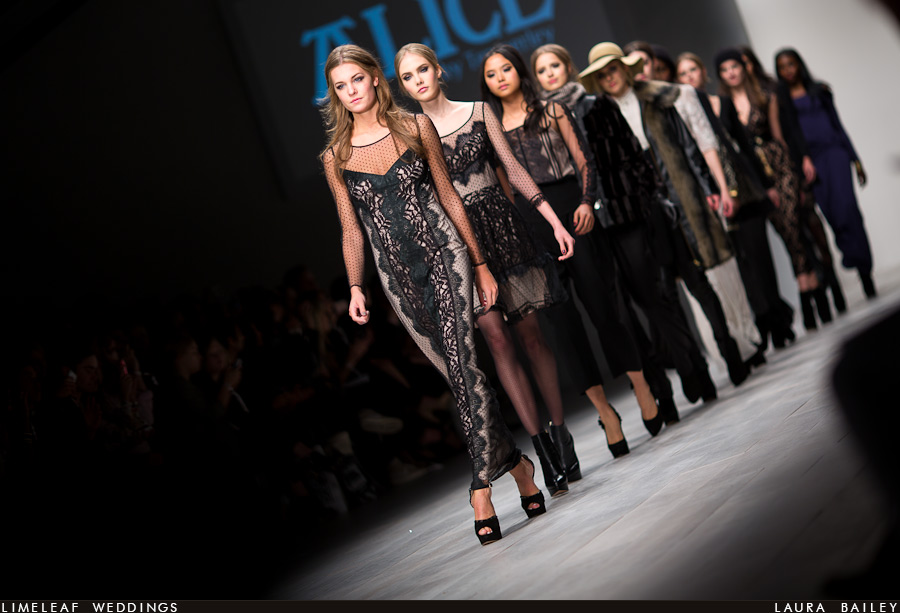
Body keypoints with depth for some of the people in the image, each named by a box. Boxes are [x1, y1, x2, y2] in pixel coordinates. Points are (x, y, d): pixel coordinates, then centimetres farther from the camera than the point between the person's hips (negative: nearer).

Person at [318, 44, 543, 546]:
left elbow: (449, 197, 6)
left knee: (463, 364, -15)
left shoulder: (416, 127, 3)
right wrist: (356, 287, -3)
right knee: (461, 374, 6)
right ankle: (515, 460, 19)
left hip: (445, 256, -2)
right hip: (400, 277, 2)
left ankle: (483, 483, -8)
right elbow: (351, 230, 10)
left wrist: (480, 264, 5)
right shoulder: (335, 156, 5)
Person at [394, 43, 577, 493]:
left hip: (501, 224, 1)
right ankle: (542, 445, -3)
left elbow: (515, 171, 8)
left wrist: (555, 221, 3)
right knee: (496, 338, -8)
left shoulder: (478, 111, 6)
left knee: (530, 333, 2)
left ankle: (560, 431, 13)